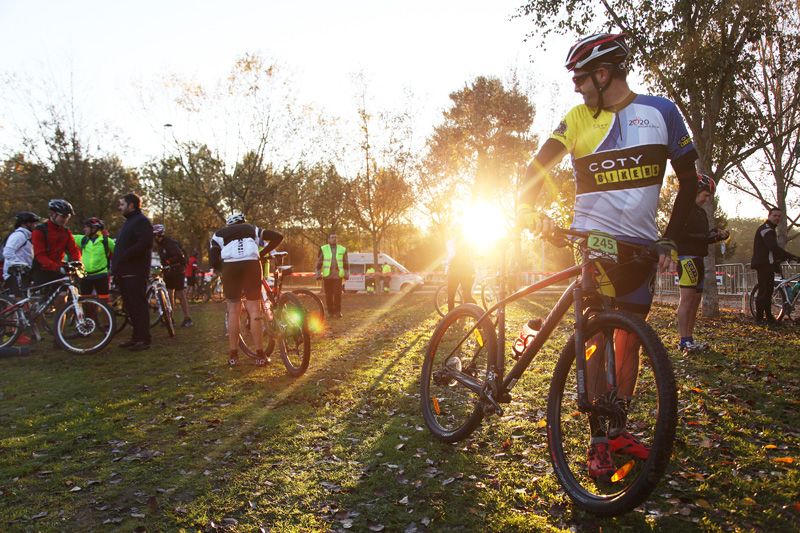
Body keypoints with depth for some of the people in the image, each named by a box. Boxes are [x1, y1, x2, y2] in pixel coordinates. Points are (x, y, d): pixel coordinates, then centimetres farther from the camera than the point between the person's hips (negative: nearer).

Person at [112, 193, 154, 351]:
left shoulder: (141, 221, -9)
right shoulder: (129, 221, 23)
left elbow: (145, 243, -23)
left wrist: (124, 256, -19)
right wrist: (116, 264, 13)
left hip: (135, 272, -10)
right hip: (125, 272, 10)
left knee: (138, 305, -8)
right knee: (130, 306, 12)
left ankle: (144, 339, -5)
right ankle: (136, 337, 19)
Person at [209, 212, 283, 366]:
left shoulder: (219, 234, 25)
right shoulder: (252, 229, 28)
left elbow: (213, 262, 9)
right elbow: (278, 237, 18)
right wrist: (262, 253, 23)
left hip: (230, 267, 0)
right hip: (251, 265, 0)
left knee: (233, 311, 12)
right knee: (254, 310, 6)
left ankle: (233, 356, 16)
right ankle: (260, 355, 8)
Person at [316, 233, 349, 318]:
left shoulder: (342, 249, 8)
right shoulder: (323, 249, 4)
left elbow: (346, 263, 12)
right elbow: (319, 263, 5)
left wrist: (346, 275, 6)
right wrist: (318, 275, -1)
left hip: (338, 276, 0)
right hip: (327, 276, 0)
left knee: (338, 294, -9)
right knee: (328, 295, 3)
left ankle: (337, 312, -2)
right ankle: (330, 312, 11)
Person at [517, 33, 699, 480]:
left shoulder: (660, 111, 3)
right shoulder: (577, 119, 3)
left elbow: (690, 180, 6)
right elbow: (540, 165, -6)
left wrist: (670, 239, 0)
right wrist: (528, 206, -27)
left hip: (641, 246, 2)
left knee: (630, 341, 7)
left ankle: (619, 429, 21)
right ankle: (598, 439, 3)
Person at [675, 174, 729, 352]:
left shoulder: (700, 212, 22)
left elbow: (702, 237, 21)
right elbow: (680, 235, -18)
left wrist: (717, 236, 3)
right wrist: (708, 236, -19)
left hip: (697, 258, 10)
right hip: (687, 257, -10)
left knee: (696, 298, 9)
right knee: (687, 298, -13)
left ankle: (689, 338, 13)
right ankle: (684, 341, -13)